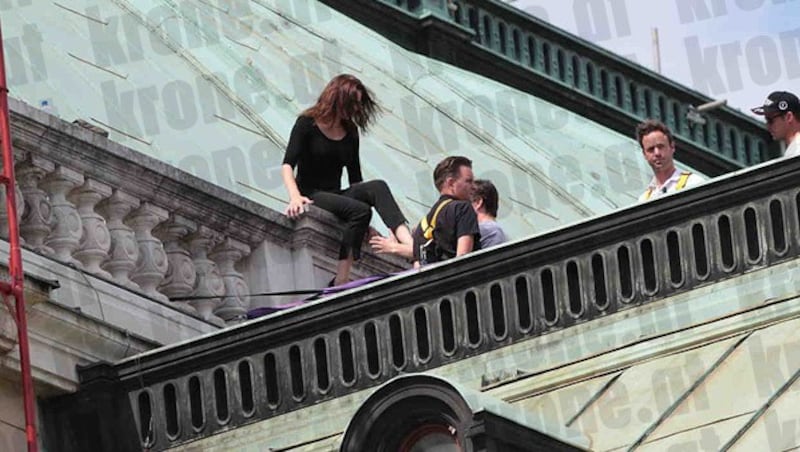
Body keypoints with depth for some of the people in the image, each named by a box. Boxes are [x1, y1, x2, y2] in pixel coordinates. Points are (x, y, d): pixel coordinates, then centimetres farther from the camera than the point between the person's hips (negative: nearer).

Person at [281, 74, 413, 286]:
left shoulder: (350, 131, 15)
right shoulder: (307, 123, -2)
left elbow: (355, 177, 17)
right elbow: (287, 165, -13)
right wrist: (295, 197, -32)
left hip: (336, 195, 5)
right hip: (312, 195, -5)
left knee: (378, 187, -25)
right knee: (359, 210, -32)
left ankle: (409, 243, -46)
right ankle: (341, 281, -38)